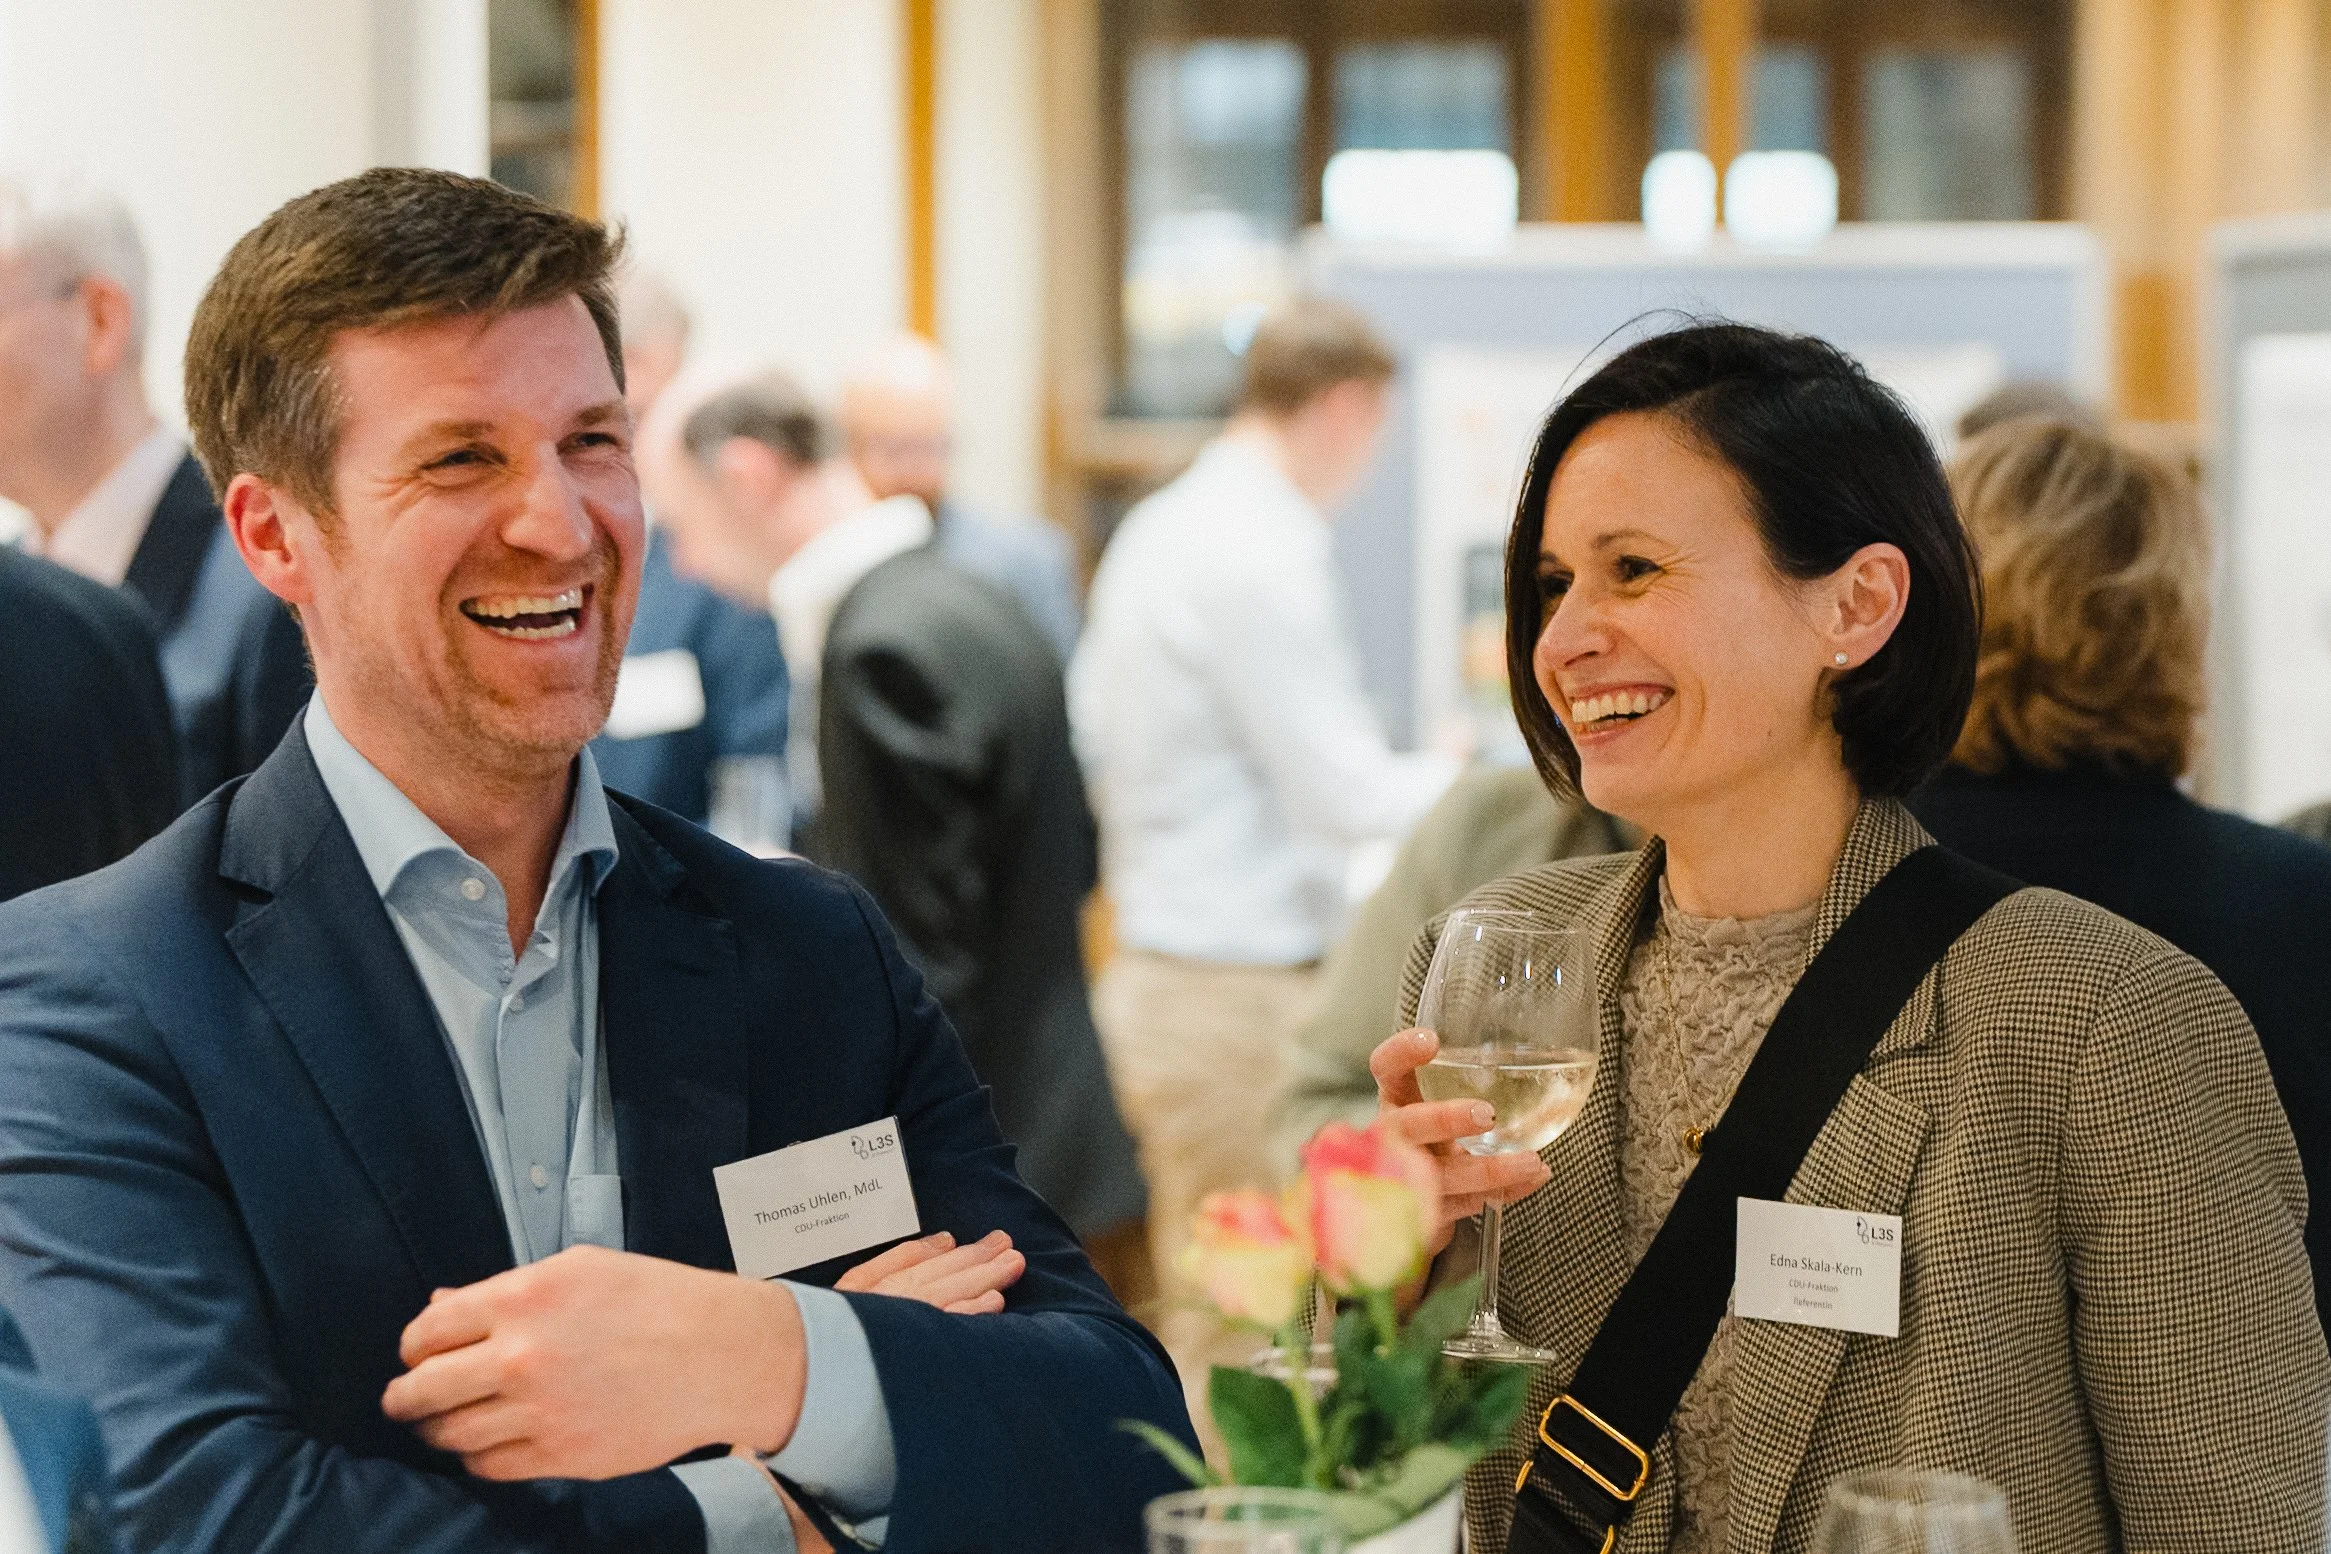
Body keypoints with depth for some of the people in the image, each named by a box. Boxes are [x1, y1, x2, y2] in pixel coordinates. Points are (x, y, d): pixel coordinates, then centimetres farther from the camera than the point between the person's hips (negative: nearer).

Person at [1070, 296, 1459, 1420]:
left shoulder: (1158, 528, 12)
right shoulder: (1264, 555, -17)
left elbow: (1091, 733, 21)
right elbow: (1349, 797, -16)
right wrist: (1455, 773, 2)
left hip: (1155, 971, 10)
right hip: (1239, 988, -10)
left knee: (1201, 1323, 15)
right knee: (1241, 1340, -4)